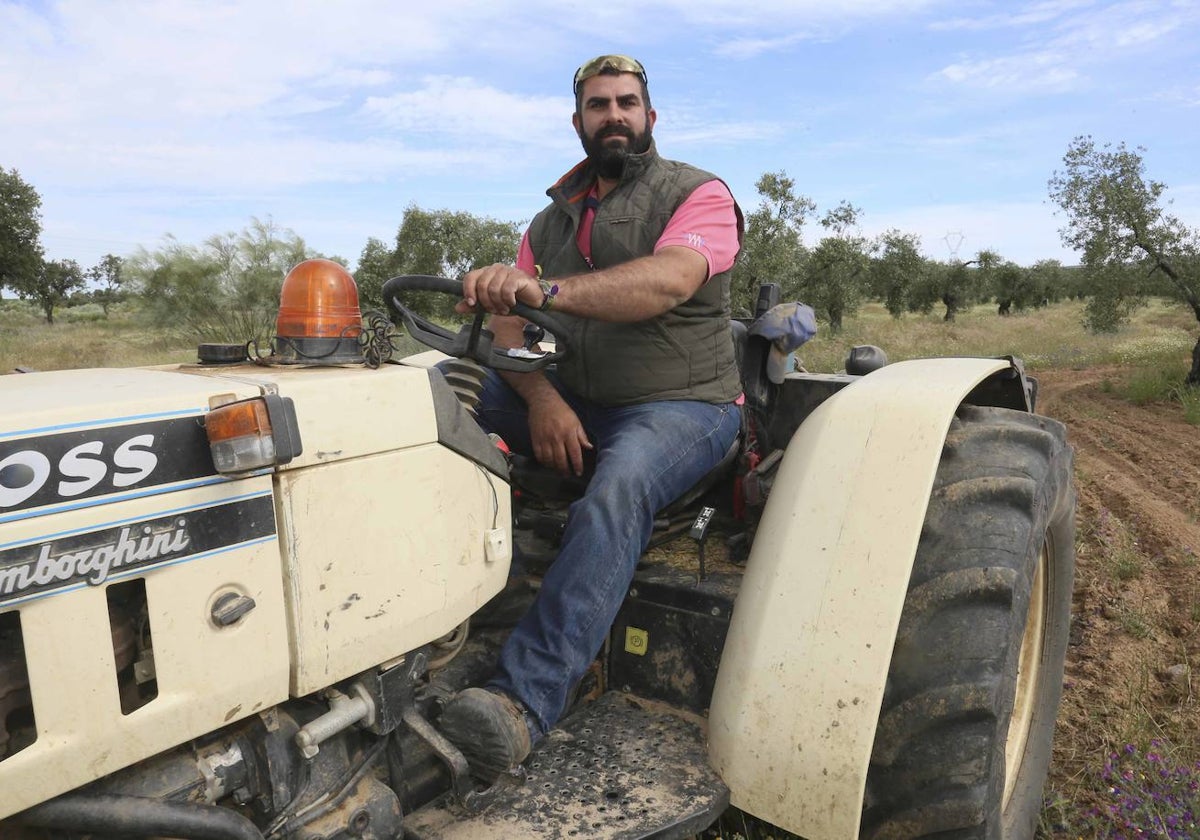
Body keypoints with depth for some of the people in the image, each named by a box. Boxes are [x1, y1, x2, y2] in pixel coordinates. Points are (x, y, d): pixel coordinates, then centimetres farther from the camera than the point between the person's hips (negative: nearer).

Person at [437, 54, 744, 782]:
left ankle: (524, 703, -40)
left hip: (680, 406, -5)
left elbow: (667, 282, -25)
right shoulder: (554, 218, 15)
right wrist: (541, 398, -18)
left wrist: (544, 288, -40)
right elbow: (510, 323, 3)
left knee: (615, 495, -36)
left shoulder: (698, 195, -2)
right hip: (568, 403, 6)